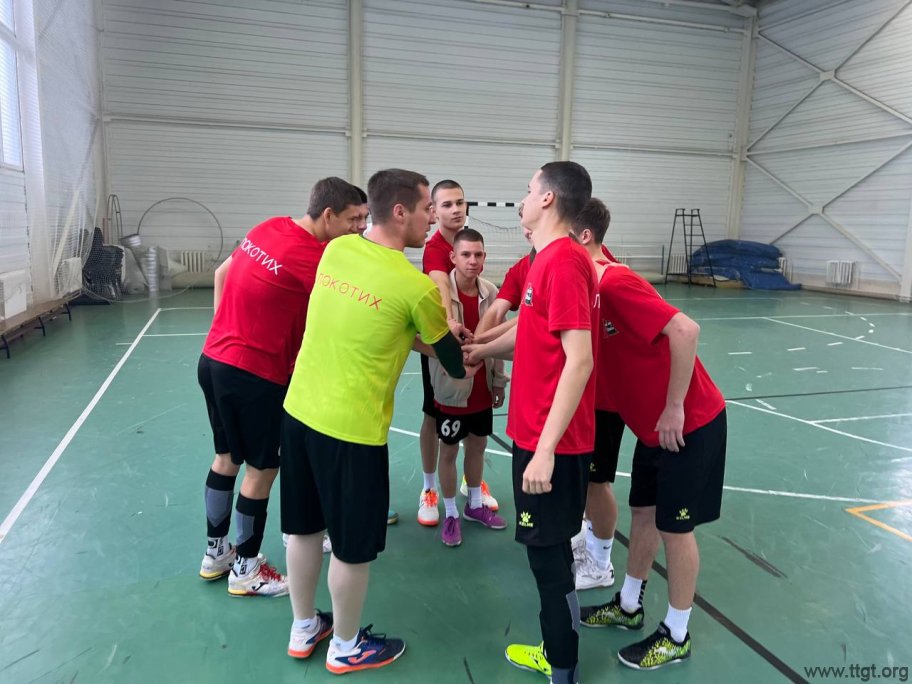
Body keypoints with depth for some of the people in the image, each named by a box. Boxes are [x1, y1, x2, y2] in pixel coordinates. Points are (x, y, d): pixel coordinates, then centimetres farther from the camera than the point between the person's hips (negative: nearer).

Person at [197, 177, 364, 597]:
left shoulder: (270, 227, 5)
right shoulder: (314, 261, -20)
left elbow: (221, 274, 15)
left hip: (213, 359, 9)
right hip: (254, 374, -9)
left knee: (227, 457, 20)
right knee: (262, 468, 8)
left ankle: (216, 554, 37)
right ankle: (245, 570, 25)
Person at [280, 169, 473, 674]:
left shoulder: (336, 249, 2)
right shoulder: (416, 286, -16)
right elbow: (455, 364, -2)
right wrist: (474, 360, 21)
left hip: (299, 409, 7)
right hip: (351, 428, -7)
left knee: (303, 528, 22)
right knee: (353, 547, 14)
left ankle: (304, 630, 42)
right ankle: (346, 648, 35)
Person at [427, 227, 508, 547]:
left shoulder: (490, 291, -3)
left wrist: (498, 381, 9)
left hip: (482, 388, 5)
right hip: (452, 388, -5)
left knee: (478, 446, 19)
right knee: (449, 451, 11)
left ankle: (475, 505, 40)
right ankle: (450, 514, 29)